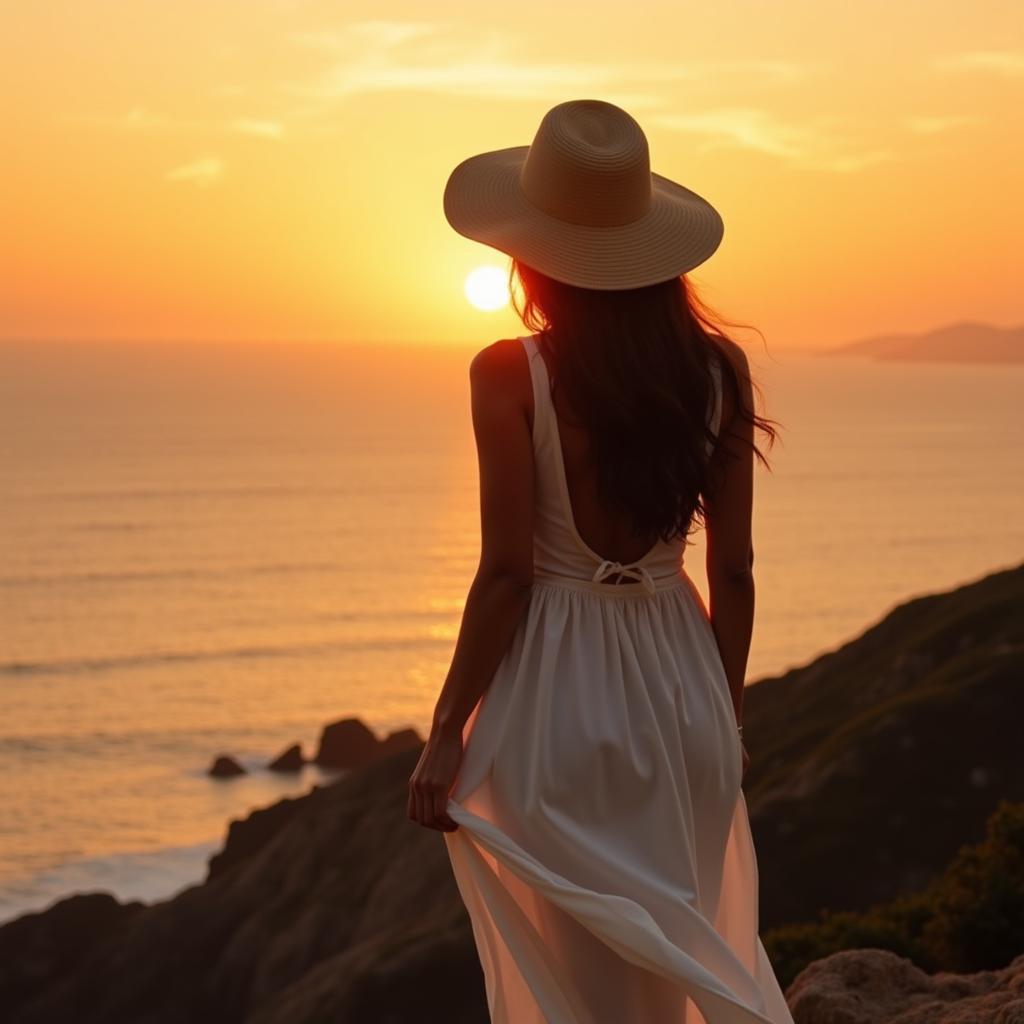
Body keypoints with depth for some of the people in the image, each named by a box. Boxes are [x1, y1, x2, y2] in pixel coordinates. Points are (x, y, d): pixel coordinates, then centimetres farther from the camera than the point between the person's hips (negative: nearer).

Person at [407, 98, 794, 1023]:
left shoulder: (511, 375, -13)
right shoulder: (717, 370, -2)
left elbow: (507, 574, -14)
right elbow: (733, 572, 3)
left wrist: (447, 733, -6)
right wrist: (728, 716, 15)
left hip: (557, 698, -4)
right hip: (680, 692, 4)